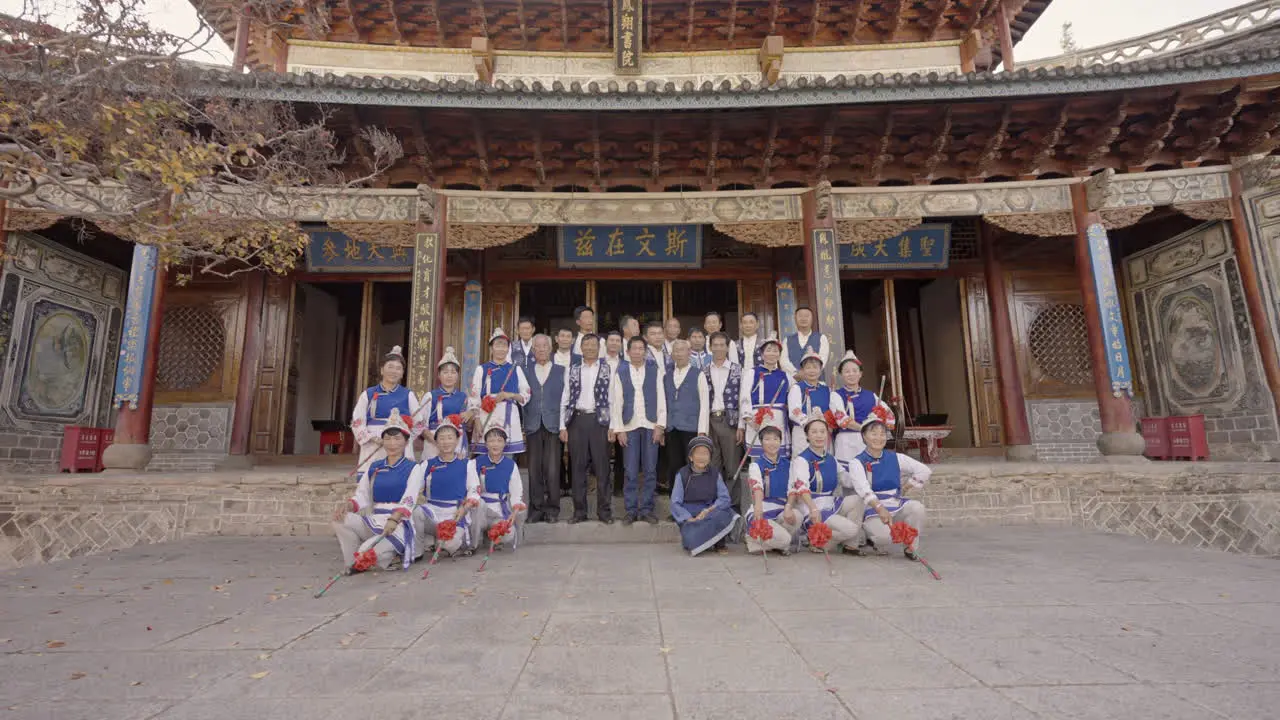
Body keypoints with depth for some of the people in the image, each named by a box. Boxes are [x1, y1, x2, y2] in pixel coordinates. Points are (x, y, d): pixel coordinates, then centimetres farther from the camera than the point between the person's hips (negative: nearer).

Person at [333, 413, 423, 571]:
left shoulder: (413, 469, 1)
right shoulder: (374, 467, 17)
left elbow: (408, 501, -12)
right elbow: (362, 496, 11)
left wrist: (393, 520, -29)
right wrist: (347, 506, -12)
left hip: (399, 524, -5)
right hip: (374, 522, 5)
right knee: (340, 520, -19)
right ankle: (354, 564, -10)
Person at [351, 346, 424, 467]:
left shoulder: (408, 395, 8)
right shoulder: (368, 395, 9)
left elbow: (418, 425, 10)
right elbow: (357, 422, 5)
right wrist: (372, 438, -10)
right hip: (373, 451, 1)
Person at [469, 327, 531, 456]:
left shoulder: (516, 370, 12)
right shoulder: (481, 369, 7)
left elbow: (526, 395, 10)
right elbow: (474, 398, 2)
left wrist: (510, 395, -9)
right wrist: (477, 422, -7)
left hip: (509, 420, 1)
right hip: (487, 419, -1)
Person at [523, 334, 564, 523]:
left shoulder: (561, 371, 9)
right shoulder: (526, 372, 14)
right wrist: (522, 428, 6)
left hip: (554, 426, -2)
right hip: (533, 427, 2)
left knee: (552, 470, -5)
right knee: (534, 470, 3)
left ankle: (552, 509, 6)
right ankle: (536, 509, 12)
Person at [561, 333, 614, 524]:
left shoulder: (607, 369, 5)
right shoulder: (573, 370, 11)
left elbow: (613, 398, 1)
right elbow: (565, 399, 9)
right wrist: (563, 426, 3)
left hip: (599, 420, -2)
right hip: (577, 420, 2)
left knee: (602, 467, 1)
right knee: (577, 467, 6)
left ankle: (604, 511, 11)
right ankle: (579, 510, 16)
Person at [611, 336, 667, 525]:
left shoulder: (655, 371, 5)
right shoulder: (621, 373, 6)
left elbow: (661, 399, 2)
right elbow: (616, 402, 4)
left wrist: (660, 425, -5)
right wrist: (618, 429, -2)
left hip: (650, 425, 0)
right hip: (629, 426, 0)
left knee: (650, 470, 3)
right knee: (631, 471, 1)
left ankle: (646, 509, 13)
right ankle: (631, 510, 11)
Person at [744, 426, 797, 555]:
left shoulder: (787, 464, 11)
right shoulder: (756, 465, -1)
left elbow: (791, 491, -1)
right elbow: (757, 488, -22)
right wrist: (758, 506, -44)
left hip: (780, 512, 4)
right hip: (760, 513, -4)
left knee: (796, 515, -30)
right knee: (784, 539, -29)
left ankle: (779, 543, -1)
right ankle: (754, 539, 2)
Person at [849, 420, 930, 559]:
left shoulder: (895, 458, 8)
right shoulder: (857, 463, -5)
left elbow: (924, 470, 7)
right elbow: (863, 489, -22)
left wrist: (904, 489, 1)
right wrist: (880, 508, -38)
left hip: (896, 505, 4)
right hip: (872, 510, -4)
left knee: (917, 507, -27)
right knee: (885, 535, -32)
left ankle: (911, 547, -5)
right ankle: (873, 537, 7)